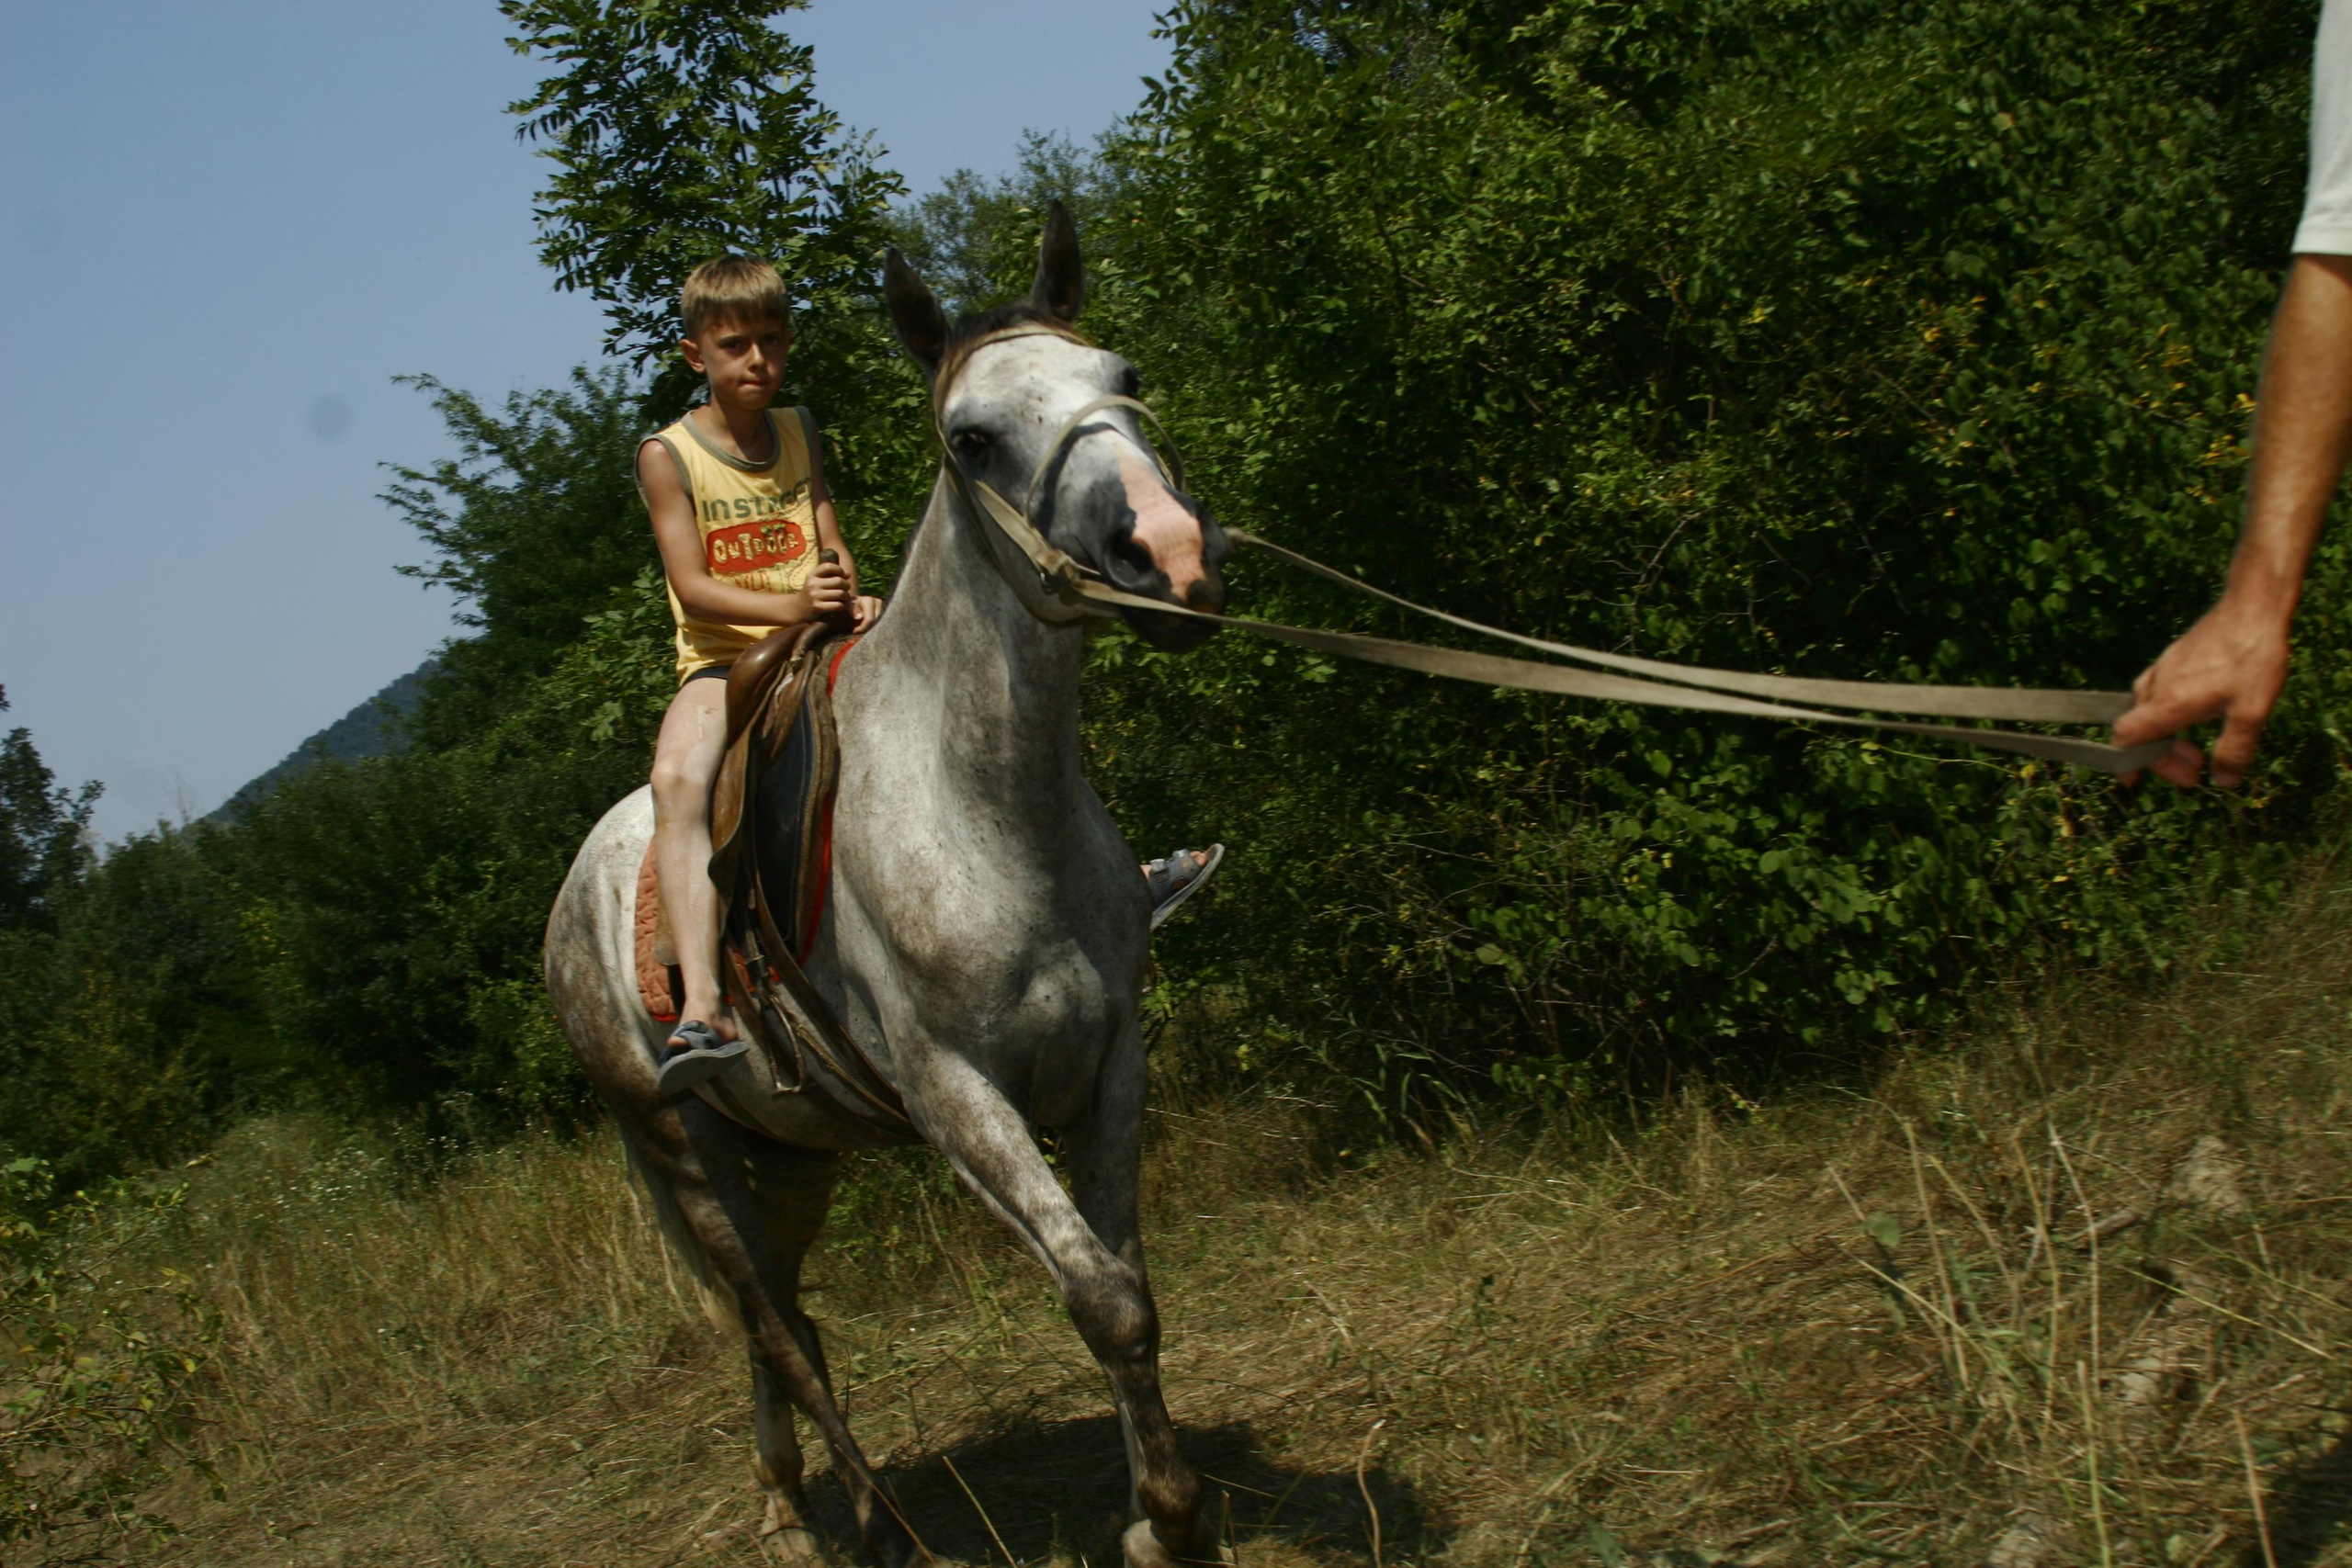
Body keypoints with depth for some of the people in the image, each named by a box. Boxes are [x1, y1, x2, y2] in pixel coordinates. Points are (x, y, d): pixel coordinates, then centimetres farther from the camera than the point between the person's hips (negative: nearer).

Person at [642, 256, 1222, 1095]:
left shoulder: (798, 432, 14)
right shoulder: (669, 454, -2)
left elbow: (829, 541, 9)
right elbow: (691, 584, -11)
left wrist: (851, 596, -13)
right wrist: (788, 605, -27)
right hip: (721, 662, -5)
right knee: (678, 776, -35)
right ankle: (701, 1008, -47)